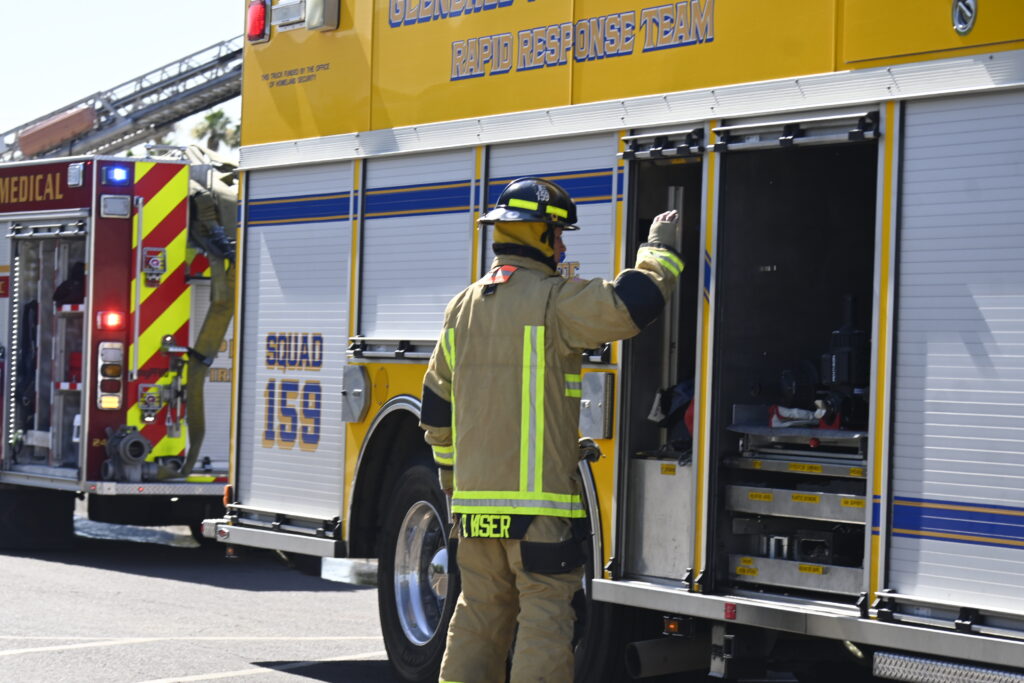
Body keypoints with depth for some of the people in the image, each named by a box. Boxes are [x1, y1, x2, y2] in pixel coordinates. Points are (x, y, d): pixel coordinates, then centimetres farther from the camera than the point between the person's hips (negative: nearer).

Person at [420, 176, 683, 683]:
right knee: (545, 616, -1)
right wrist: (660, 250, -1)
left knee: (479, 614, 14)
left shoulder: (462, 307, 12)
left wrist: (452, 481, 27)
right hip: (539, 499, -7)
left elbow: (437, 408, 18)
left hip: (474, 497, 7)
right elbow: (634, 301, -19)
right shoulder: (554, 301, -10)